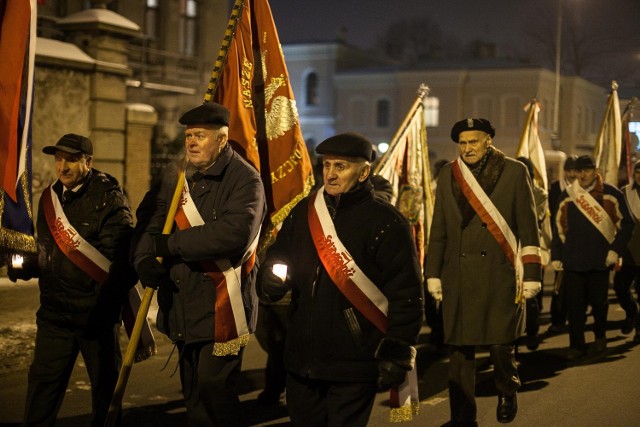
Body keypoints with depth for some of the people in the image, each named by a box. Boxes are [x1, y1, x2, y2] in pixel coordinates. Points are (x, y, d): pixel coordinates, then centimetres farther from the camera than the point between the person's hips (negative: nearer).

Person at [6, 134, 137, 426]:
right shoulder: (49, 197, 10)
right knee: (43, 380, 8)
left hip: (97, 311, -5)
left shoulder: (109, 198, -11)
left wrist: (106, 304, -19)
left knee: (106, 382, 10)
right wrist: (26, 268, 0)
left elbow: (123, 258, -15)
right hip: (54, 309, 5)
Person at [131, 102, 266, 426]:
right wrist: (144, 260, -16)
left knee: (214, 386, -10)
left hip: (222, 303, -7)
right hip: (183, 305, 7)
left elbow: (235, 232, -27)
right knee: (193, 391, 17)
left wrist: (170, 244, -20)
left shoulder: (245, 179, -11)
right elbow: (148, 223, 6)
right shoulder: (175, 180, 11)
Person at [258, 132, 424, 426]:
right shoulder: (301, 213, 7)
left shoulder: (386, 222, -9)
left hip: (354, 368, -5)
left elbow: (406, 294, -9)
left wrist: (397, 355, -12)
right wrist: (271, 282, -8)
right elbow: (276, 259, 15)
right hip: (301, 361, 5)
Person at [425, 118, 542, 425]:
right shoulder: (448, 175, 8)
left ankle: (507, 391, 31)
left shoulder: (514, 172, 1)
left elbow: (528, 227, 1)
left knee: (501, 345, -1)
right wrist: (433, 273, 8)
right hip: (458, 278, 2)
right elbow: (438, 229, 11)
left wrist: (531, 274, -3)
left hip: (500, 274, -2)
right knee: (460, 351, 4)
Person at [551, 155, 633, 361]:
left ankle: (600, 336, 35)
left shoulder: (611, 194, 0)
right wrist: (556, 256, 3)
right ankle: (576, 345, 8)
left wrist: (615, 249, -6)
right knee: (575, 305, -1)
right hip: (573, 260, 1)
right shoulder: (566, 195, 5)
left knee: (599, 301, 10)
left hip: (600, 259, -1)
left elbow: (626, 224, 3)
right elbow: (559, 228, 8)